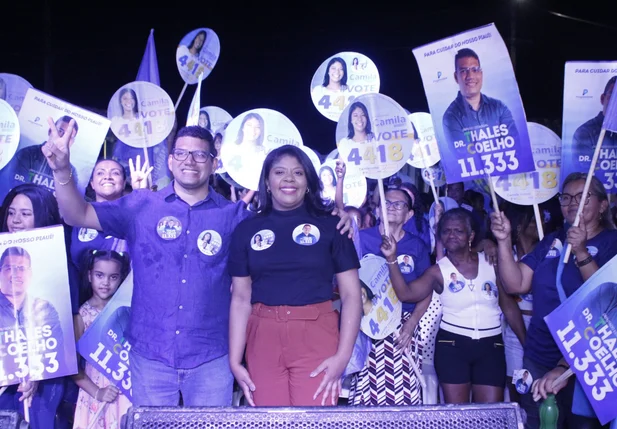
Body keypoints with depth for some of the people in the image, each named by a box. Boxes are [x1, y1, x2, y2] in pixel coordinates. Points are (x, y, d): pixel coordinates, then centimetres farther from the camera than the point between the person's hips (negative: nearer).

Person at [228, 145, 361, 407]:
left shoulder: (330, 227, 3)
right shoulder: (247, 230, 8)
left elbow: (351, 294, 0)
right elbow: (241, 298, 7)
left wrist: (343, 355, -10)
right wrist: (234, 360, -1)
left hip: (316, 335, -1)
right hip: (263, 338, 2)